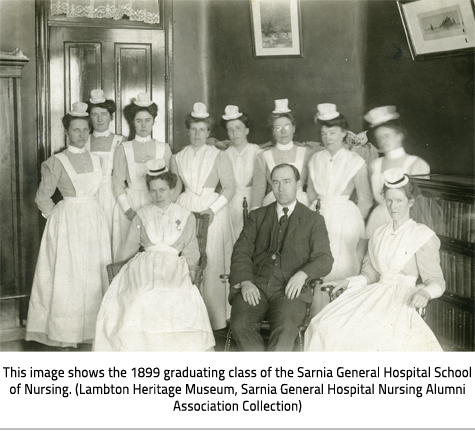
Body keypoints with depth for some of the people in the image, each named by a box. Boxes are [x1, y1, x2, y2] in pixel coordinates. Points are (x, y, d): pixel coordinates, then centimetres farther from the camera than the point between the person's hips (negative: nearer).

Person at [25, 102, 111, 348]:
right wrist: (57, 217, 0)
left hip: (93, 220, 5)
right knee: (67, 276, 0)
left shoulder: (95, 160, 9)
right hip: (67, 223, -5)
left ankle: (90, 327, 21)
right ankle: (64, 332, 10)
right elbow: (42, 198, -4)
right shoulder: (57, 162, -7)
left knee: (93, 276, 9)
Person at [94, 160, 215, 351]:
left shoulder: (186, 217, 19)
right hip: (145, 266, 1)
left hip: (175, 267, 0)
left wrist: (190, 271, -1)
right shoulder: (141, 216, 21)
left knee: (182, 298, -34)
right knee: (142, 297, -33)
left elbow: (191, 252, 14)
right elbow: (127, 250, 19)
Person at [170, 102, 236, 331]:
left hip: (213, 213, -2)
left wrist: (212, 209, -14)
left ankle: (214, 319, 6)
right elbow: (174, 188, 17)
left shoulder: (219, 156, 3)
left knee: (212, 265, -3)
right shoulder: (178, 158, 12)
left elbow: (229, 188, -2)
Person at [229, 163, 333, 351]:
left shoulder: (314, 220, 17)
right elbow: (241, 252, 11)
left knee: (286, 328, -33)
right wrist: (245, 281, -9)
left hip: (290, 288, -2)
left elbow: (324, 259, 7)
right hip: (255, 286, 2)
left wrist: (303, 274, -15)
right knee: (240, 324, -27)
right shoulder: (257, 216, 22)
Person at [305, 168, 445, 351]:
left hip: (403, 300, -5)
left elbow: (436, 281, 0)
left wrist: (424, 292, -23)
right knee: (327, 325, -20)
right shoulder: (379, 234, 19)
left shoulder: (424, 236, 2)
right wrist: (347, 282, 1)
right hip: (376, 293, 5)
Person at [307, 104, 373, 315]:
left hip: (345, 220, -3)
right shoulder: (316, 159, 8)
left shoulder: (355, 162, -4)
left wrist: (352, 222, -5)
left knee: (343, 271, -3)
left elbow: (366, 200, -2)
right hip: (320, 219, 4)